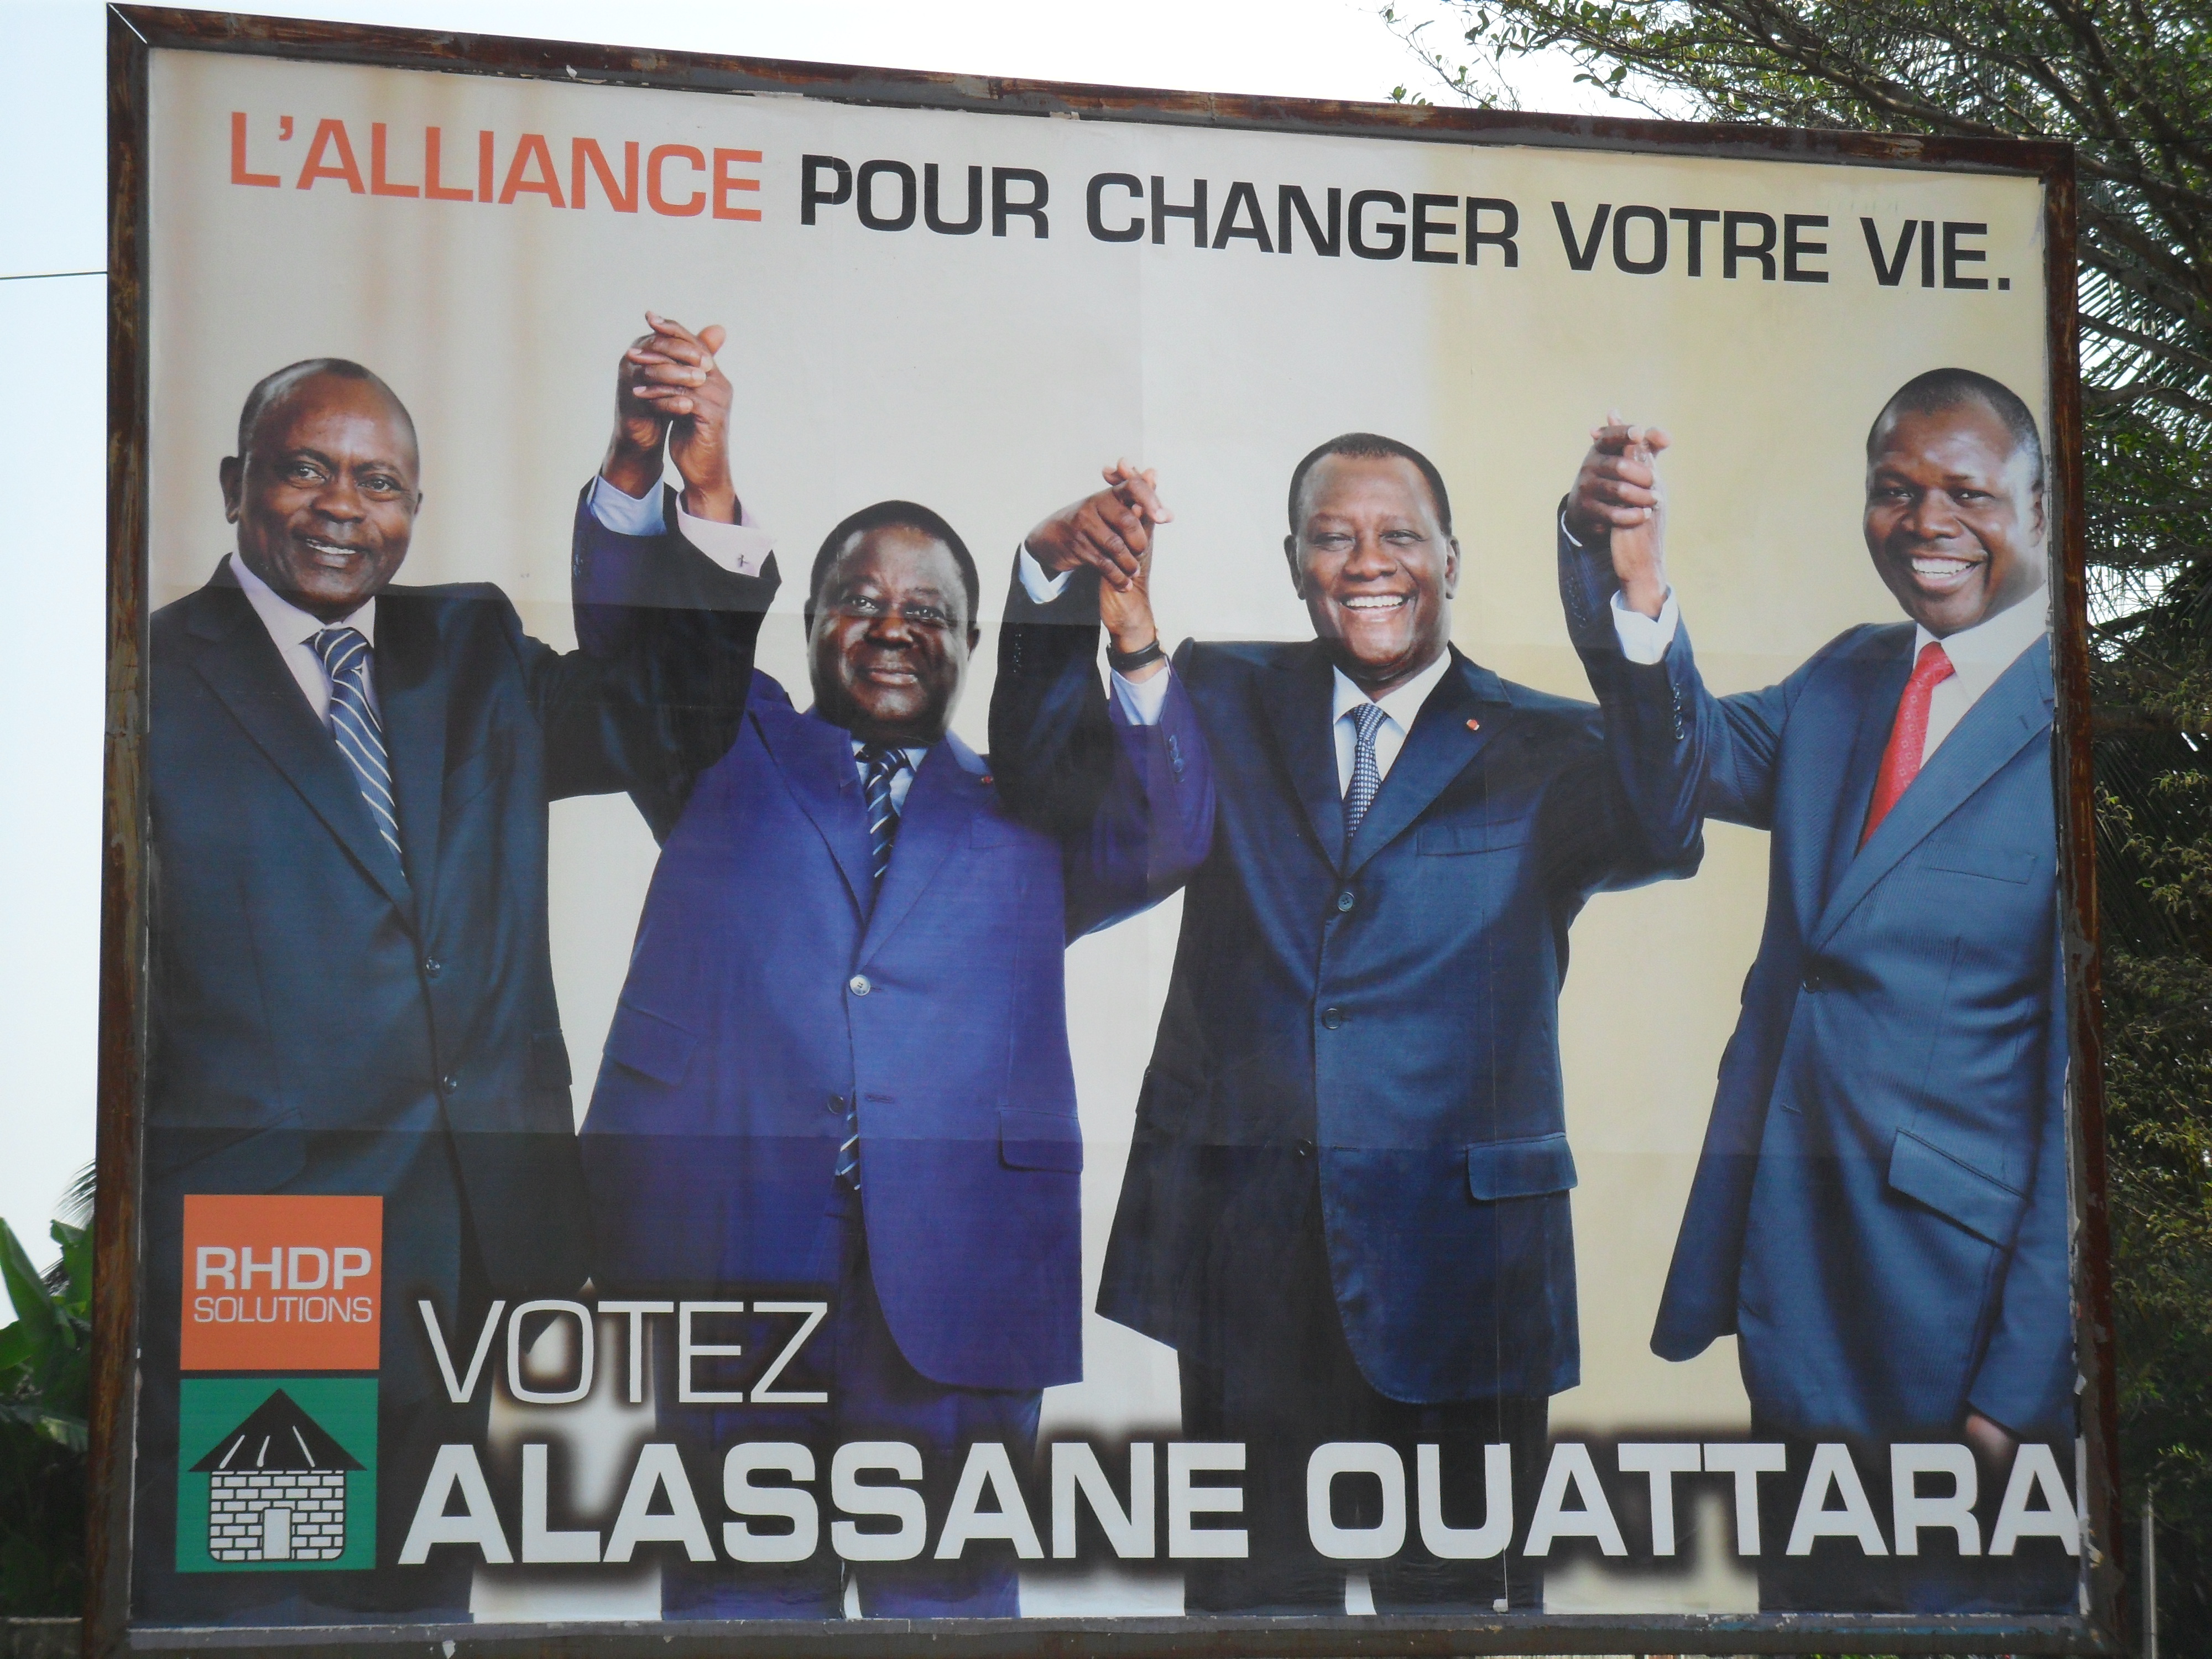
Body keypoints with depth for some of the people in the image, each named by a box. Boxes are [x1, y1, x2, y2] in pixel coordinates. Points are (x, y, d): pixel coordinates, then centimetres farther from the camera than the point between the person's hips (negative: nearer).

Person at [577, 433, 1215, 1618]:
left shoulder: (1024, 817, 20)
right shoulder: (731, 755, 20)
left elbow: (1169, 839, 3)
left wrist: (1132, 636, -11)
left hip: (955, 1287, 1)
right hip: (736, 1273, -1)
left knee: (948, 1598, 1)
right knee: (742, 1595, 0)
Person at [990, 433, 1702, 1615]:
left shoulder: (1542, 753, 3)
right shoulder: (1221, 708, 11)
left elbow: (1661, 833, -17)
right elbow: (1044, 773, 2)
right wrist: (1056, 589, -16)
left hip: (1461, 1262, -1)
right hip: (1244, 1253, 2)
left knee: (1457, 1603, 4)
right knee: (1256, 1600, 7)